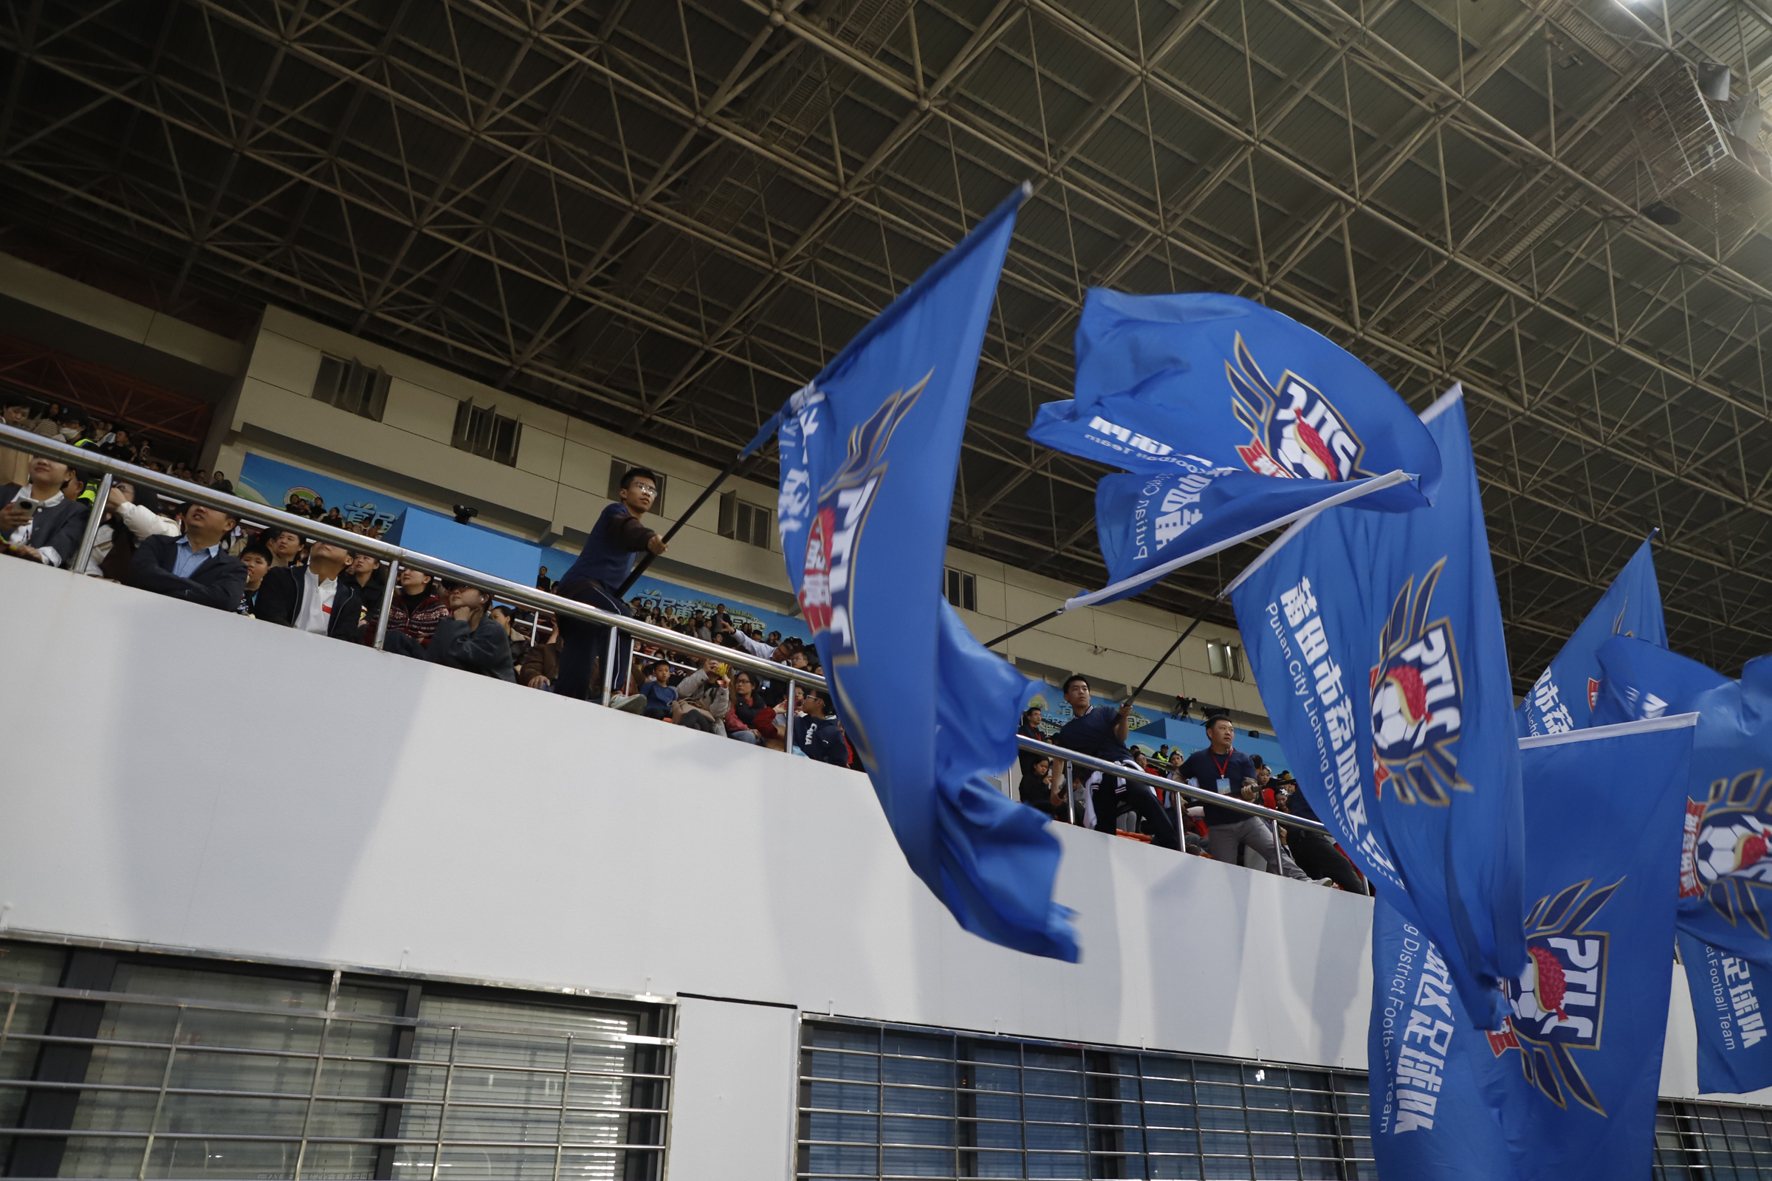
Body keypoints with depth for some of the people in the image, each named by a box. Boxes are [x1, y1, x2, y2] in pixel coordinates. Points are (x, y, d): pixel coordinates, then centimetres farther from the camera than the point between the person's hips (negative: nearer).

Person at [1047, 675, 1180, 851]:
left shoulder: (1105, 712, 17)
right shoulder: (1066, 732, 20)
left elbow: (1121, 736, 4)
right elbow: (1059, 760, 15)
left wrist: (1124, 717, -18)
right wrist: (1055, 789, 0)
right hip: (1097, 777, 3)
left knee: (1146, 797, -30)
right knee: (1102, 830, -5)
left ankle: (1172, 846, -36)